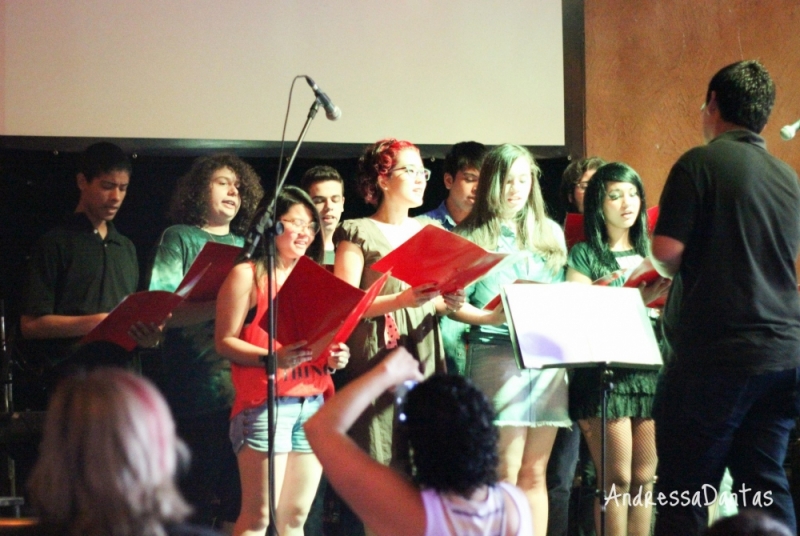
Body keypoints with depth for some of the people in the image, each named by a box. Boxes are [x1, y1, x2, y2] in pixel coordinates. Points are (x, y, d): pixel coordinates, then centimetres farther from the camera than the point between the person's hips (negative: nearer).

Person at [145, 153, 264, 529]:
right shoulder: (180, 238, 5)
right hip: (196, 395, -5)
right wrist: (220, 305, -22)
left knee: (241, 504, 2)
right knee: (196, 508, -4)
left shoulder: (247, 247, 21)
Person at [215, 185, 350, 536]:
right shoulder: (248, 275, 0)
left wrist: (333, 358, 0)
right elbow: (225, 342, -7)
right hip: (265, 401, -6)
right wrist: (273, 357, -22)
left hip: (314, 402, 6)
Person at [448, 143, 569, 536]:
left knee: (535, 474, 5)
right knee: (505, 473, -9)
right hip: (497, 354, -4)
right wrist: (492, 316, -17)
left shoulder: (551, 234, 16)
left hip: (547, 359, 4)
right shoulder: (471, 237, 3)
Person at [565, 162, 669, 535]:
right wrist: (638, 300, -18)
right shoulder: (585, 255, 3)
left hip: (651, 369, 4)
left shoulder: (648, 252, 16)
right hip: (605, 374, -4)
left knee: (644, 479, 4)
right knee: (617, 480, -6)